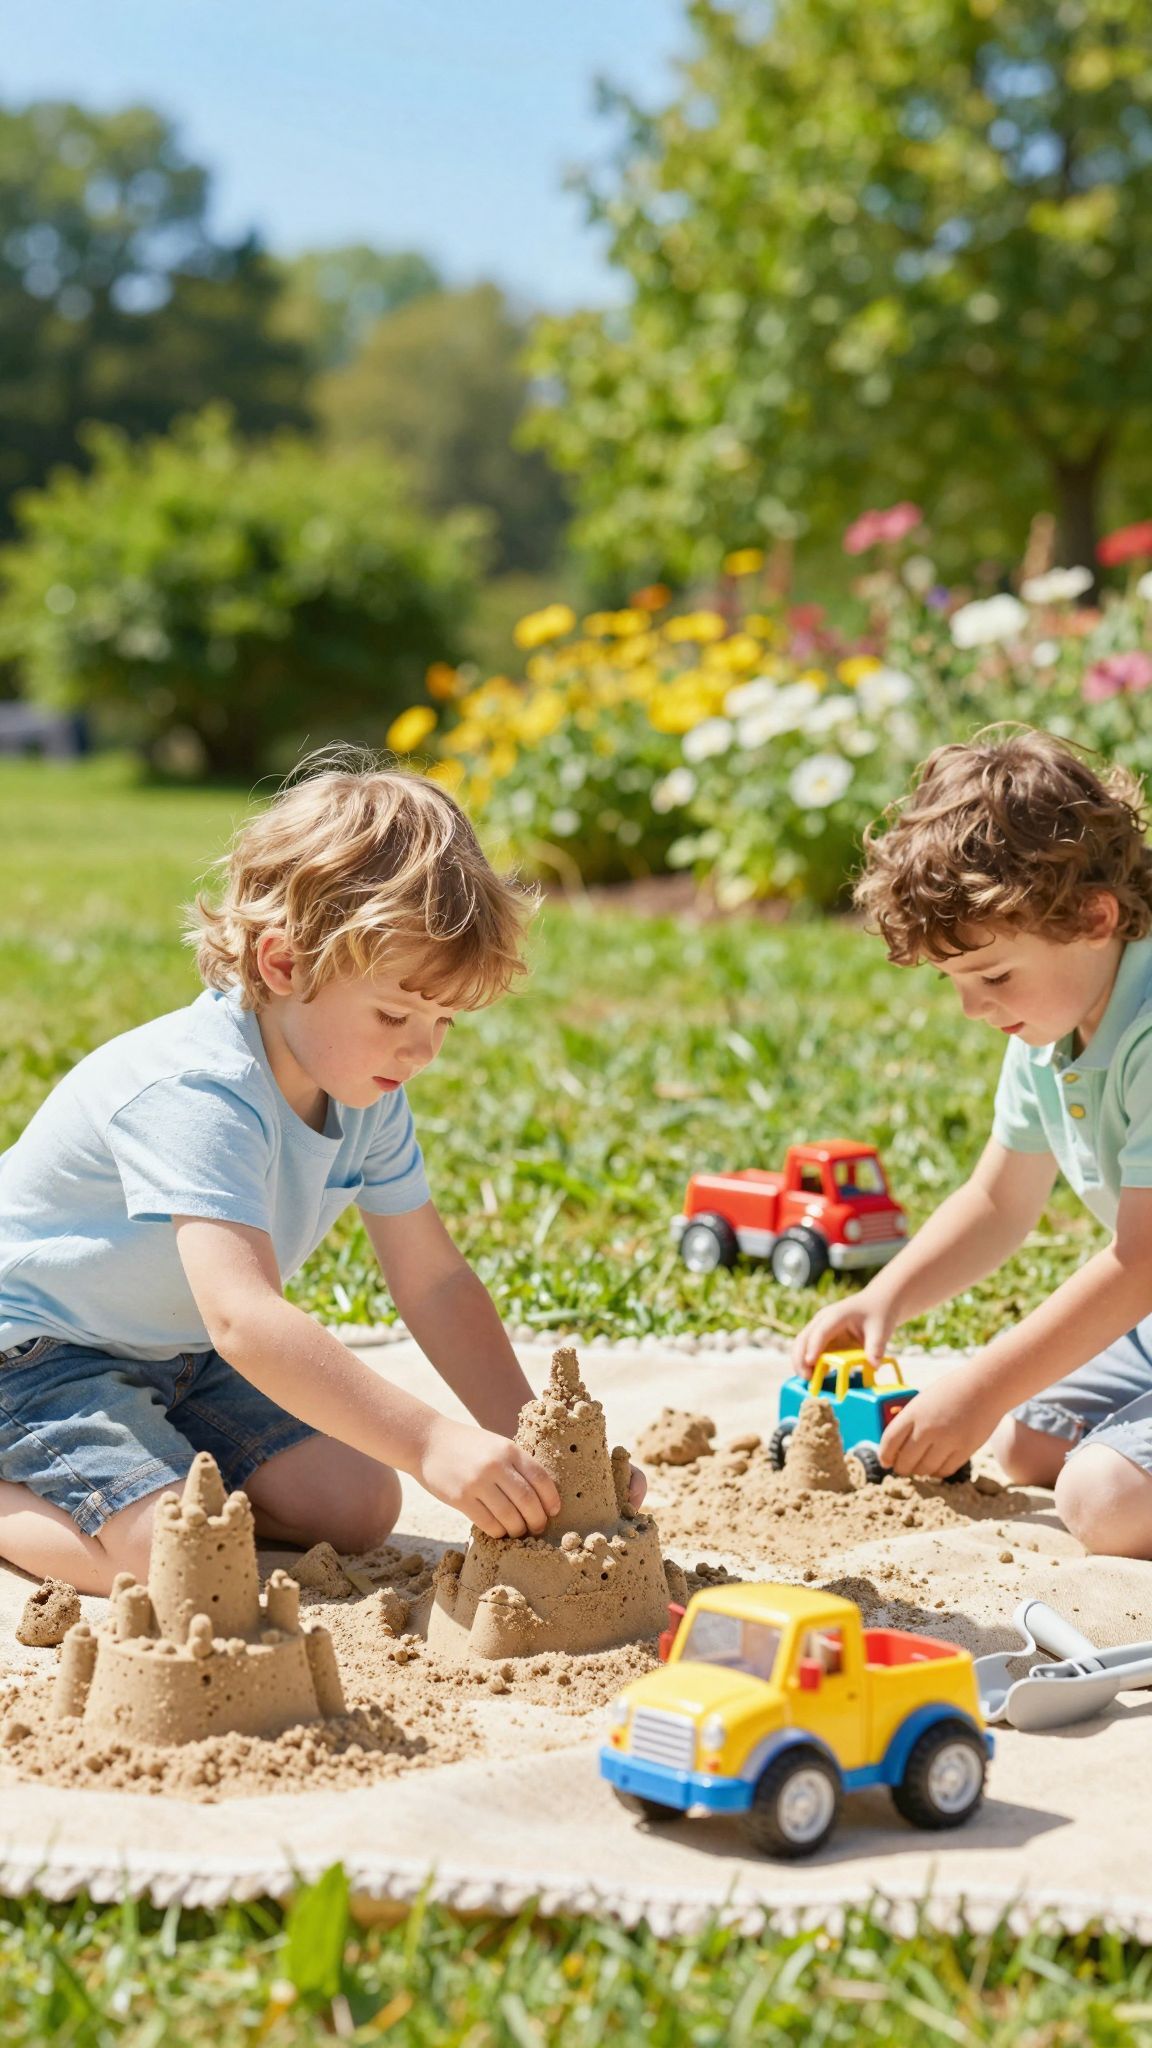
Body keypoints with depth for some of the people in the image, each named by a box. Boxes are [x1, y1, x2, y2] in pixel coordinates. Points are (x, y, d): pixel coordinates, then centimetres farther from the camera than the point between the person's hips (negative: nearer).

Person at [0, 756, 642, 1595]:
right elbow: (243, 1319, -45)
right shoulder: (196, 1093, -34)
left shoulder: (367, 1093, -6)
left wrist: (532, 1442, -11)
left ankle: (161, 1460, 15)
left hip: (182, 1353, 8)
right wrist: (431, 1444, -51)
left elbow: (434, 1281, 0)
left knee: (361, 1507, -4)